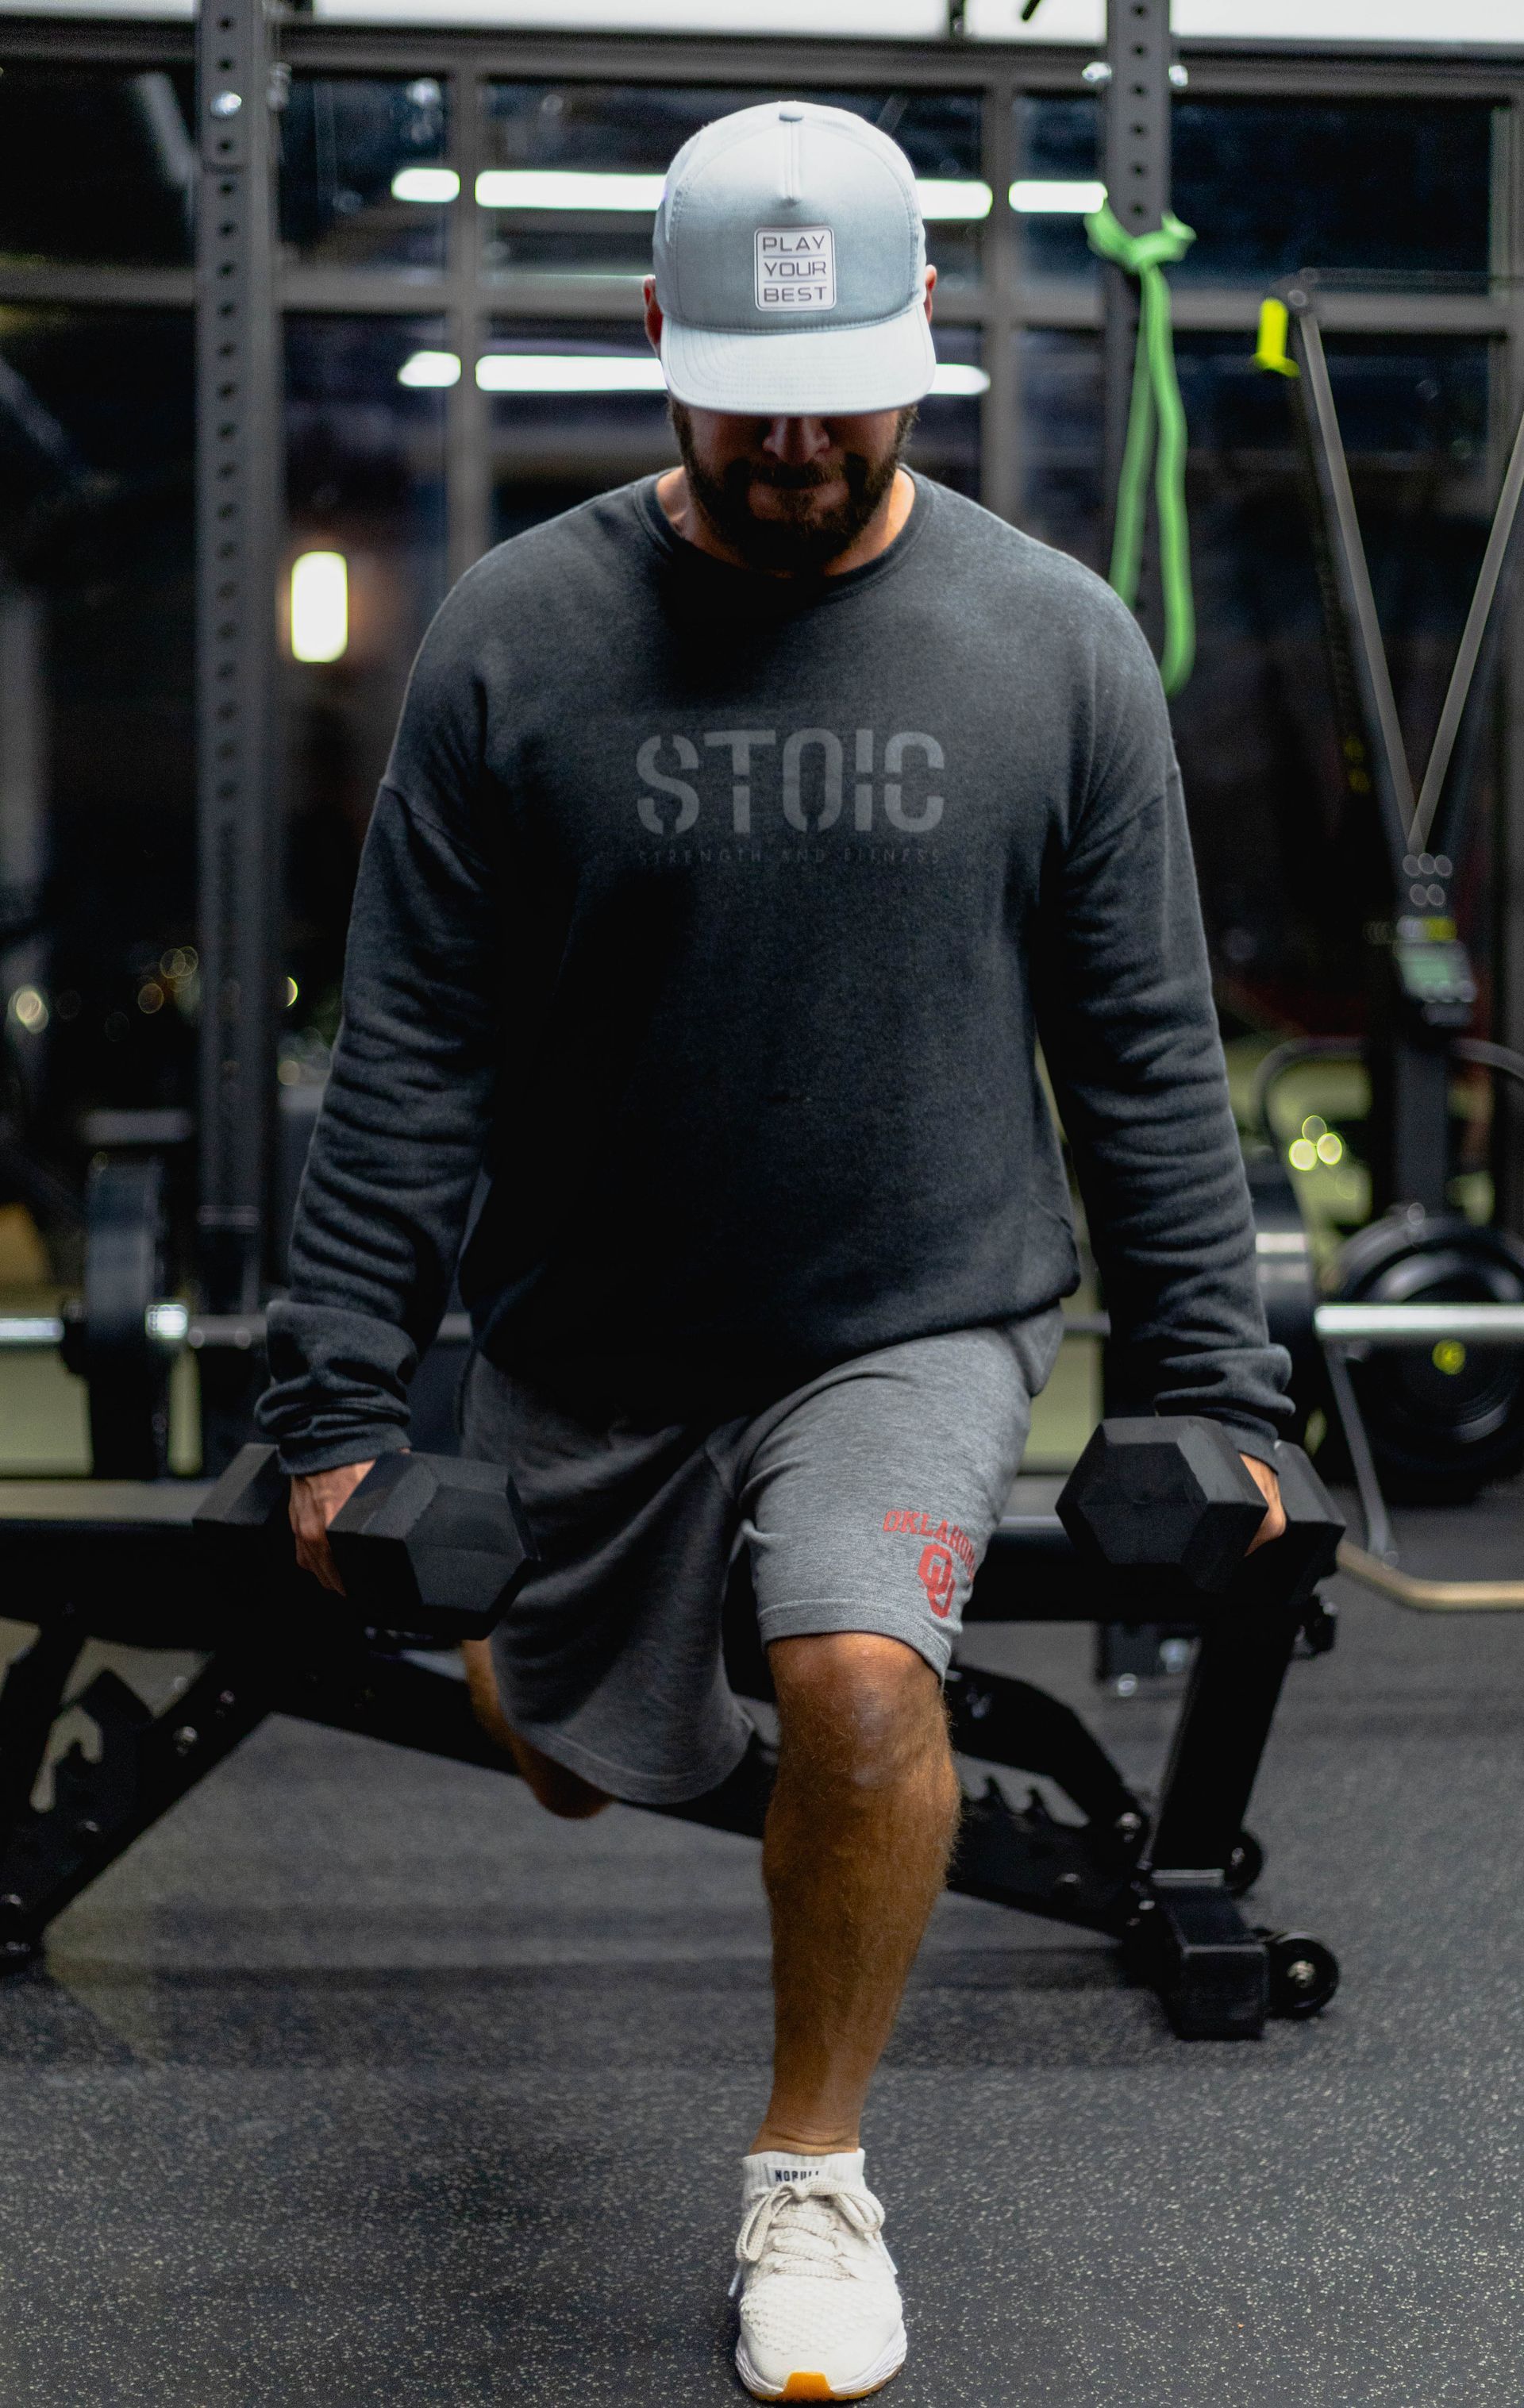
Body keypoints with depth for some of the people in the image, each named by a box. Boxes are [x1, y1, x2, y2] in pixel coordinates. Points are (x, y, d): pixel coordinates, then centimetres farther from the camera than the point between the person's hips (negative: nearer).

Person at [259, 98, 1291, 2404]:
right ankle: (667, 1735, 56)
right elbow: (409, 1051, -4)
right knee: (572, 1743, 15)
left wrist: (1211, 1387, -3)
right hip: (589, 1342, 2)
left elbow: (1148, 1057, 0)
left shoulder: (1055, 647, -5)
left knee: (860, 1681, -26)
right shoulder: (520, 636, -7)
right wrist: (341, 1393, -8)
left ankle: (812, 2175, 1)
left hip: (918, 1320, -1)